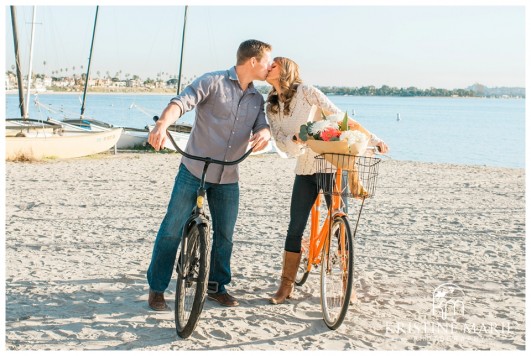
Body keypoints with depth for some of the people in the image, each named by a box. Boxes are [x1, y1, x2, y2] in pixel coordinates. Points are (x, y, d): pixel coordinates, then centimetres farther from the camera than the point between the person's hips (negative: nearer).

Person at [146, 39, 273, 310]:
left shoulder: (257, 99, 11)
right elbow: (182, 102, -21)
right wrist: (162, 125, -42)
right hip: (193, 171, -5)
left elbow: (261, 125, -1)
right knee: (172, 229, -2)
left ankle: (217, 286, 29)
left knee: (224, 235, 10)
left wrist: (264, 134, -27)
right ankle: (156, 288, 12)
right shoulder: (213, 82, -8)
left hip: (228, 179, 5)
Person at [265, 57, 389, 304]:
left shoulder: (306, 91, -6)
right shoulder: (270, 108, 9)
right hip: (305, 170, 4)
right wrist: (297, 139, -24)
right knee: (295, 228, 1)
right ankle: (286, 286, 12)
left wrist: (373, 139, -13)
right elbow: (281, 143, -1)